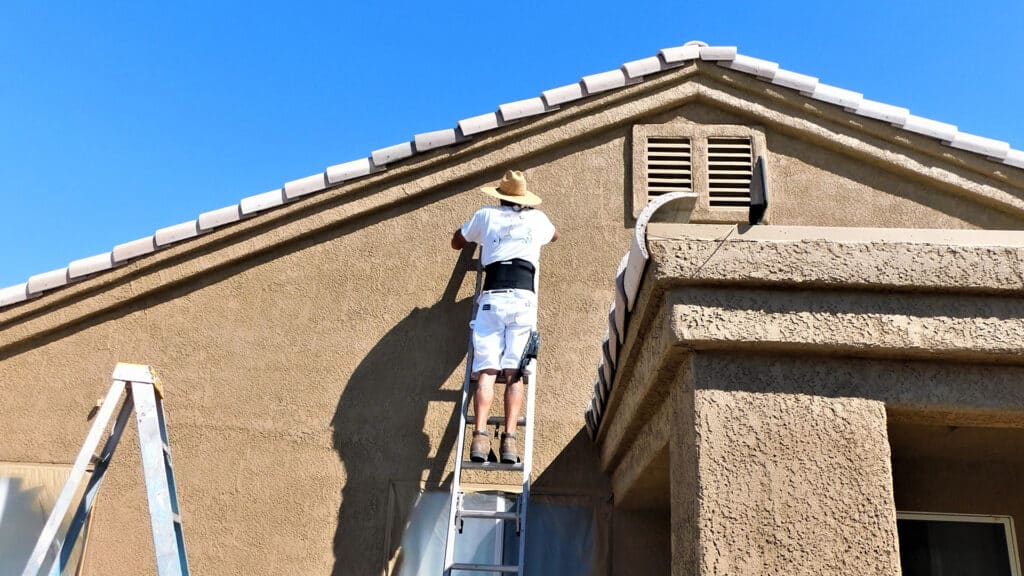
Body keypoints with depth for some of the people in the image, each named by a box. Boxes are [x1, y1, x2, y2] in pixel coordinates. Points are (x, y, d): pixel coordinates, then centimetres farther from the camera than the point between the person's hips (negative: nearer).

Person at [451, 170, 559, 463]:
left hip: (492, 299, 0)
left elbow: (456, 242, 32)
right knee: (514, 375, -5)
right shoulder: (537, 218, 21)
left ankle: (480, 435, -23)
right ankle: (509, 438, -18)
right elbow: (555, 235, 45)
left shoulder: (485, 215, 17)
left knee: (486, 371, -7)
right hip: (523, 299, 0)